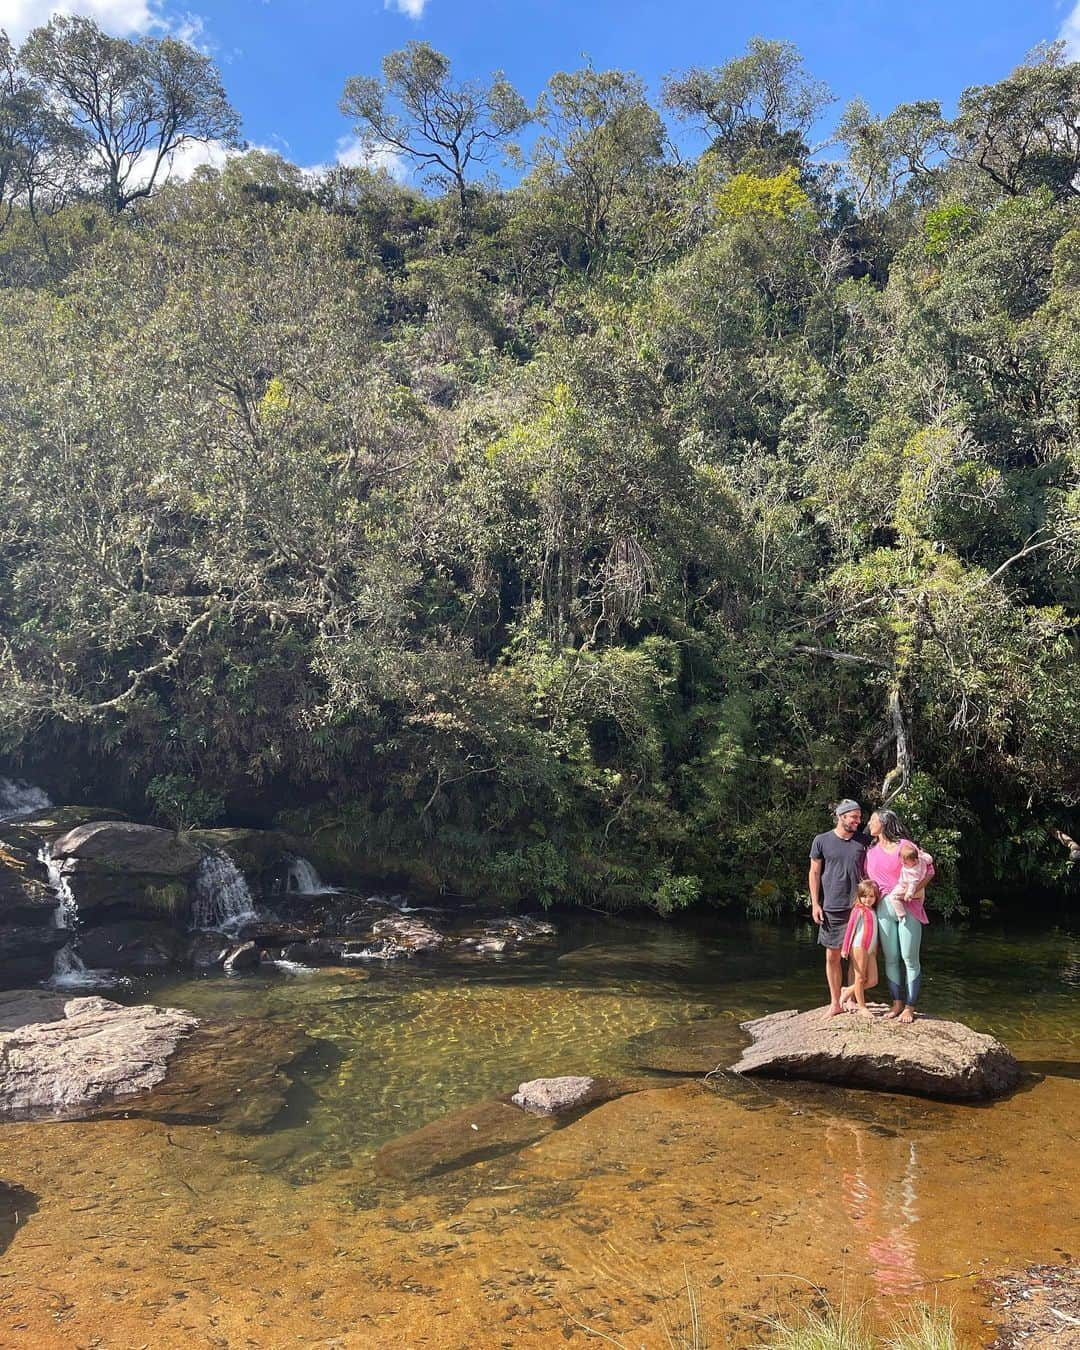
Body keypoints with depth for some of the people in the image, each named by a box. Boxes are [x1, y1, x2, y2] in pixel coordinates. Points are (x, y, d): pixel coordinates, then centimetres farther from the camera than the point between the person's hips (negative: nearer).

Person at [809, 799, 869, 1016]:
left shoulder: (863, 841, 4)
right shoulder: (822, 841, 0)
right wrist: (815, 904, -1)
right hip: (831, 908, -1)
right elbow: (814, 873, 4)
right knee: (832, 956, 5)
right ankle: (835, 1002, 16)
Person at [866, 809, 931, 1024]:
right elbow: (869, 879, 19)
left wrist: (914, 889, -14)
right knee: (890, 958, 6)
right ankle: (897, 1004, 17)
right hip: (884, 908, 5)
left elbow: (929, 869, -3)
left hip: (908, 907, -5)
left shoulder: (904, 846, -5)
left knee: (910, 958, -1)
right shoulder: (871, 851, 12)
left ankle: (910, 1007, 7)